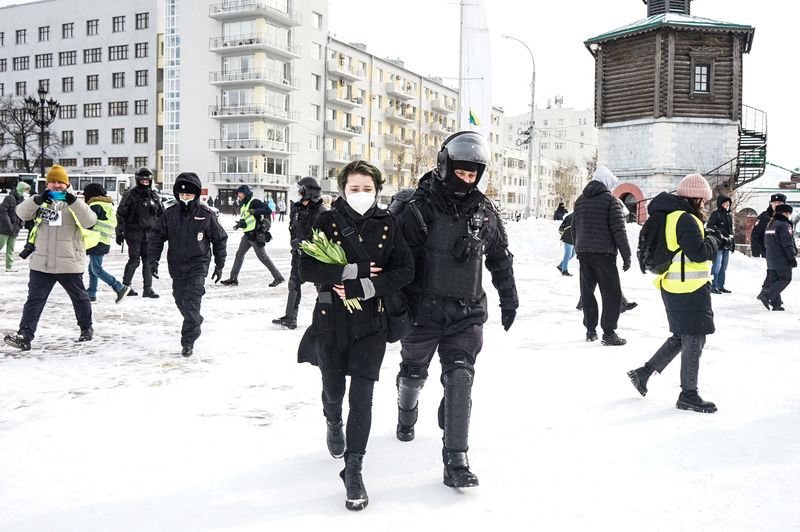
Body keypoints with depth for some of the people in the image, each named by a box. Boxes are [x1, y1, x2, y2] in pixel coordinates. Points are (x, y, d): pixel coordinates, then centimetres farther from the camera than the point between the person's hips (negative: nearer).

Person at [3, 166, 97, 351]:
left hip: (69, 264, -1)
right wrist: (37, 200, -24)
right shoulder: (41, 202, 8)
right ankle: (25, 336, -4)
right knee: (34, 299, -3)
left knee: (79, 297, 15)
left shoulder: (75, 204, 0)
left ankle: (86, 327, 35)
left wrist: (74, 202, -29)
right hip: (41, 263, 2)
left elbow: (89, 221, -16)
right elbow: (22, 213, -7)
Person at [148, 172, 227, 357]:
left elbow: (220, 239, 2)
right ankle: (195, 322, 43)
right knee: (180, 300, 14)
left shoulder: (206, 215, -8)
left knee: (191, 302, -14)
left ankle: (188, 341, -10)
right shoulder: (170, 214, -2)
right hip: (176, 265, 4)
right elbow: (157, 236, 7)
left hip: (198, 265, -4)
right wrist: (153, 259, -2)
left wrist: (219, 265, 4)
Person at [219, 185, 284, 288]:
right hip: (247, 235, 9)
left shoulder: (254, 202, -10)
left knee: (262, 257, -4)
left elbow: (268, 210, -21)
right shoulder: (242, 206, 17)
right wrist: (240, 224, 1)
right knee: (239, 254, 8)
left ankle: (278, 277, 4)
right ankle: (233, 278, 14)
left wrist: (255, 211, -26)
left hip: (256, 234, -9)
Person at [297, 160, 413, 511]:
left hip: (371, 321, 0)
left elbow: (405, 269, -6)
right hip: (331, 320, 1)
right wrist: (351, 271, -23)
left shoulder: (387, 225, 0)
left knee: (361, 398, -7)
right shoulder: (327, 222, -4)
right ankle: (333, 423, 54)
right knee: (333, 388, 18)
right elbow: (307, 268, -12)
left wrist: (364, 287, -18)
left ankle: (353, 470, 4)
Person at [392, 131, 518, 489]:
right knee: (413, 372, 18)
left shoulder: (485, 212, 2)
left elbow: (501, 259, 15)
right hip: (423, 309, -1)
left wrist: (509, 299, 19)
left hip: (467, 312, 2)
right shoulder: (420, 208, -12)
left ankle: (455, 462, -1)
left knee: (460, 378, -9)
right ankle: (407, 415, 52)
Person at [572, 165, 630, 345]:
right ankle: (609, 333, -4)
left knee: (587, 291, 13)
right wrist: (626, 256, -7)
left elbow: (574, 228, 16)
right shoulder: (611, 200, -6)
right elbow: (619, 231, -10)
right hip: (603, 252, -6)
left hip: (583, 252, 6)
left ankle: (590, 330, 17)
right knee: (612, 293, -1)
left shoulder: (580, 200, 13)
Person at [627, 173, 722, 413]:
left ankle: (644, 372, 22)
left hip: (674, 288, 10)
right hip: (689, 290, -10)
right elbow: (698, 252, -22)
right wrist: (714, 242, -4)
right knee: (694, 341, 0)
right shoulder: (686, 219, -17)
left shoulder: (670, 216, 13)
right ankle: (688, 395, 9)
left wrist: (714, 241, 13)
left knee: (680, 338, 20)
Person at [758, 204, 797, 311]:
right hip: (782, 260, -9)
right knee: (785, 279, -1)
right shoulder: (784, 225, -14)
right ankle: (766, 295, -15)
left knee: (773, 280, 9)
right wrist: (792, 258, -14)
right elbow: (787, 244, -17)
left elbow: (766, 243, 20)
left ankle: (776, 303, 10)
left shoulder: (769, 225, 14)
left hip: (771, 259, 9)